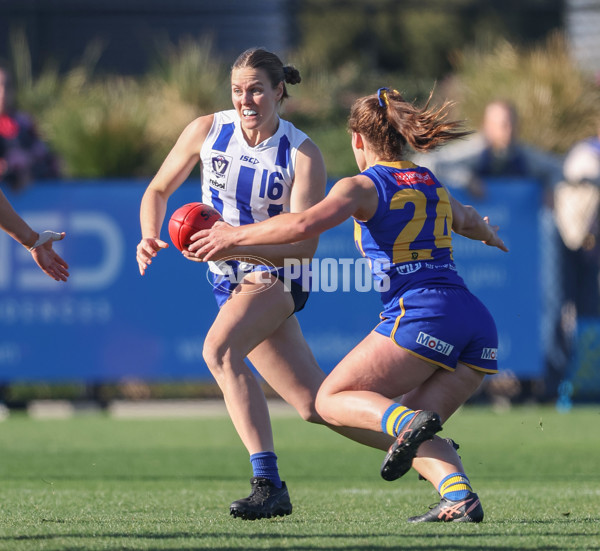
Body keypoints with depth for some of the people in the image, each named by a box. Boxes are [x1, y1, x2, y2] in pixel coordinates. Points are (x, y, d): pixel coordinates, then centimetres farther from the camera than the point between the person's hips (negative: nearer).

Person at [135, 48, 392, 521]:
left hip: (278, 274, -4)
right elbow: (158, 190, 10)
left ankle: (268, 483, -33)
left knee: (220, 348, -33)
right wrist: (151, 238, -10)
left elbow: (303, 244, -20)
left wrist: (232, 243, -32)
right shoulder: (207, 131, -4)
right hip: (230, 281, 4)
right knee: (315, 403, 0)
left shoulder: (303, 155, -15)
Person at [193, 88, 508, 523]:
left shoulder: (363, 186, 4)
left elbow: (304, 225, -13)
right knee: (412, 425, 14)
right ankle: (460, 497, -14)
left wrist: (235, 236, -1)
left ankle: (408, 423, -24)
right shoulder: (433, 186, 25)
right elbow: (470, 221, 47)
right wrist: (491, 236, 71)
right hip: (479, 323, 7)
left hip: (422, 316, -7)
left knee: (331, 399, 5)